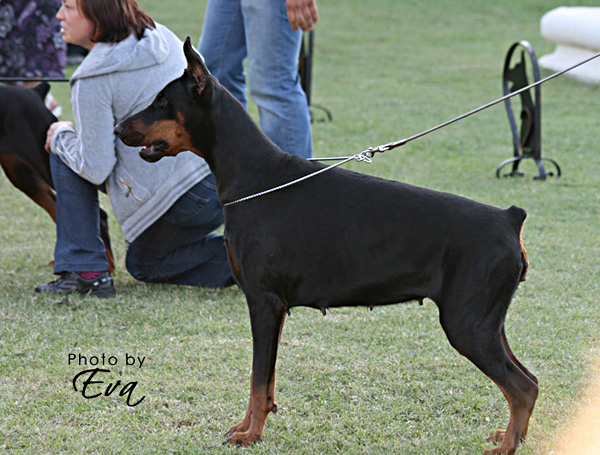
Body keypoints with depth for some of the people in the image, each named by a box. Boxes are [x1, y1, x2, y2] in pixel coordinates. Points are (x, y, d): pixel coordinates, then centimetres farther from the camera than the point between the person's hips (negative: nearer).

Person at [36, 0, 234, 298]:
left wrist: (62, 138, 10)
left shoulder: (93, 81, -13)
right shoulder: (160, 36, 10)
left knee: (64, 154, 8)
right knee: (144, 265, 29)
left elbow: (96, 169, -12)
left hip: (186, 198, -8)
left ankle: (85, 272, 5)